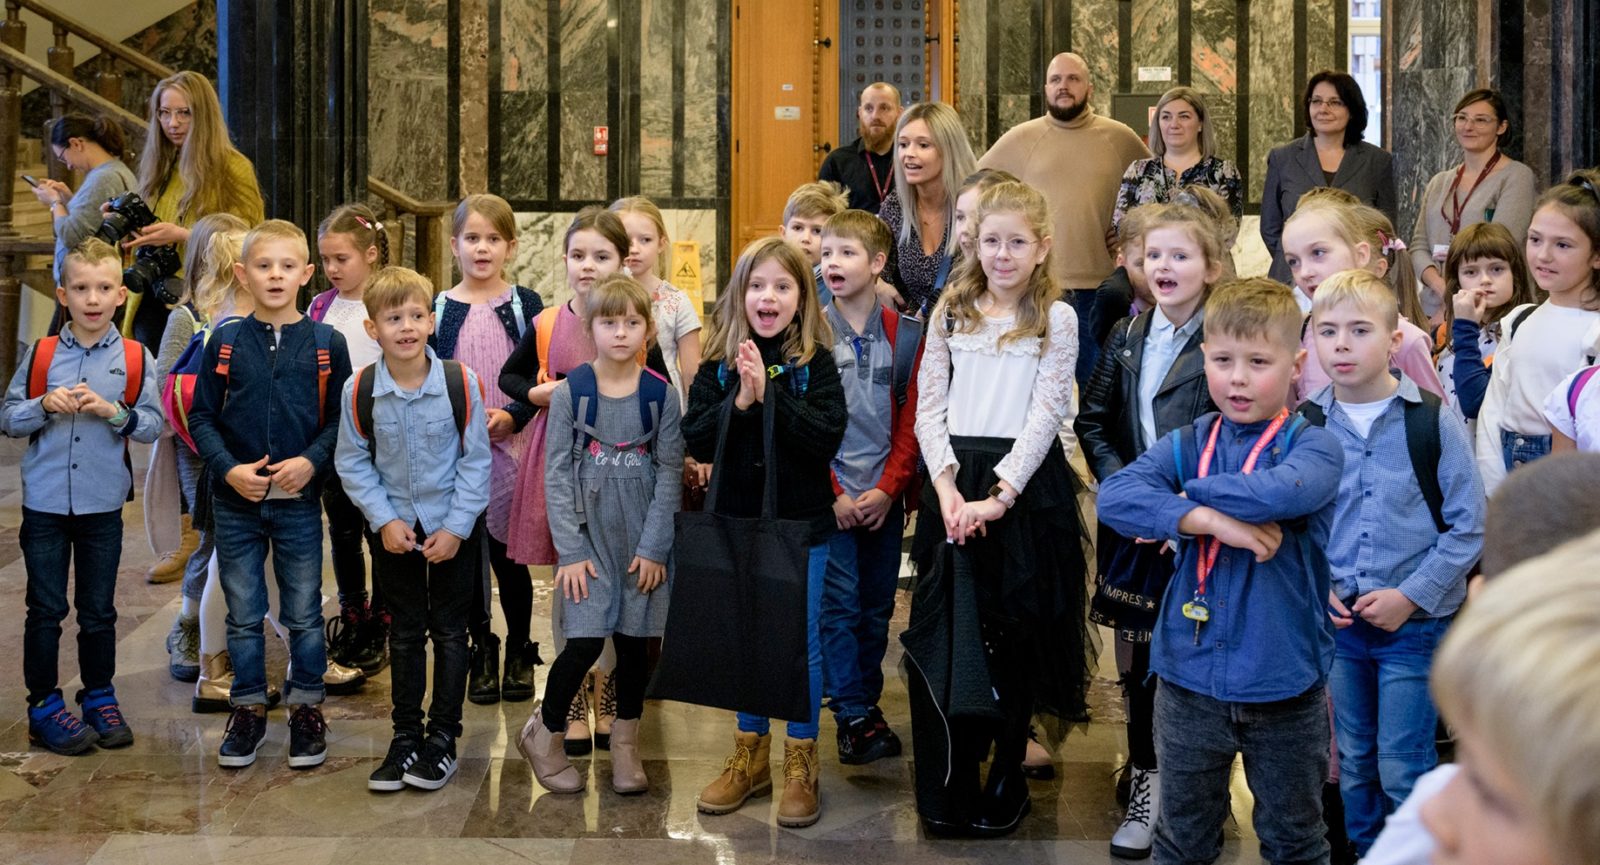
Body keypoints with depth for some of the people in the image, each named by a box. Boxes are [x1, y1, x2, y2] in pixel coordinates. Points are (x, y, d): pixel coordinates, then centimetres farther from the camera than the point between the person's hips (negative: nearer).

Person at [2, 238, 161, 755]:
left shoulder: (135, 359, -1)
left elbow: (153, 425, -3)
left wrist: (111, 411, -19)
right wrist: (45, 405, -15)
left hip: (103, 505, 0)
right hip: (45, 503, 0)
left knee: (98, 611, 11)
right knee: (45, 610, 5)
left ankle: (100, 699, 25)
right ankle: (44, 706, 16)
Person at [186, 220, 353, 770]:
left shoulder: (327, 344, -1)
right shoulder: (225, 342, 0)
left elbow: (341, 419, 0)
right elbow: (201, 417, 1)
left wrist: (311, 461, -16)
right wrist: (229, 469, -13)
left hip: (299, 502, -1)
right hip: (236, 503, 1)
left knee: (304, 614, 8)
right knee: (243, 614, 10)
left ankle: (306, 709, 22)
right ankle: (249, 708, 23)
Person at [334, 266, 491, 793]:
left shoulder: (461, 383, -15)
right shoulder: (359, 391, -11)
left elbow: (476, 460, -9)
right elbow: (352, 463, -2)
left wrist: (456, 528, -13)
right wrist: (385, 520, -11)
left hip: (454, 527, -1)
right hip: (394, 528, 2)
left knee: (449, 631, 6)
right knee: (405, 633, 12)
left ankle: (443, 738, 17)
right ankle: (405, 736, 23)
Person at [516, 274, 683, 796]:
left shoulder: (662, 395, -2)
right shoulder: (570, 392, -5)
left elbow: (669, 474, 0)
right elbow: (556, 474, -4)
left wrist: (653, 547, -5)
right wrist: (571, 552, -9)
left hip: (642, 538, 2)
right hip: (589, 533, -2)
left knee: (636, 639, 8)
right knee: (586, 641, -7)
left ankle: (626, 743, 27)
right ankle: (544, 735, 15)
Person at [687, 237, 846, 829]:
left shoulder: (815, 362, -7)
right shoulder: (719, 363, 0)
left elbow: (829, 437, -19)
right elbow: (696, 442, -7)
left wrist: (769, 394, -25)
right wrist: (739, 400, -22)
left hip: (802, 524, -3)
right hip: (737, 520, 3)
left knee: (801, 642, 5)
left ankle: (801, 763, 18)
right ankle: (750, 756, 27)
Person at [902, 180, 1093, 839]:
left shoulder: (1056, 319, 0)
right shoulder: (951, 312, 9)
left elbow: (1046, 415, -6)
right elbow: (929, 407, 5)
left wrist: (1000, 495, -15)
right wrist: (948, 486, -9)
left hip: (1023, 483, -2)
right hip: (954, 482, 3)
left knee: (1014, 633, 4)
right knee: (941, 632, 1)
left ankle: (1007, 777, 18)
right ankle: (946, 786, 10)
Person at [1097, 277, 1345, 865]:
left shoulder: (1313, 446, -8)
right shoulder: (1187, 445, 1)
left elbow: (1281, 492, -31)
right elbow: (1114, 495, -16)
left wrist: (1187, 495, -18)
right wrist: (1207, 519, -27)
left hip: (1284, 683, -2)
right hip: (1191, 679, 2)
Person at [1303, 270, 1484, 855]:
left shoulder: (1433, 422, -10)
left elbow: (1468, 526, -9)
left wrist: (1410, 596, -14)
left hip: (1416, 624, -3)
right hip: (1338, 620, 3)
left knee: (1403, 769, 2)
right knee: (1354, 763, 17)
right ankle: (1363, 851, 34)